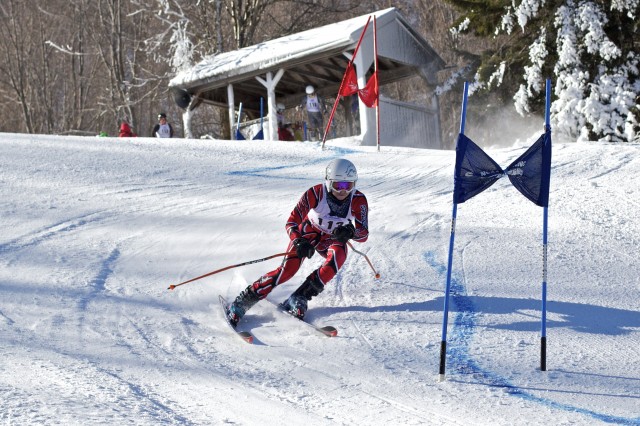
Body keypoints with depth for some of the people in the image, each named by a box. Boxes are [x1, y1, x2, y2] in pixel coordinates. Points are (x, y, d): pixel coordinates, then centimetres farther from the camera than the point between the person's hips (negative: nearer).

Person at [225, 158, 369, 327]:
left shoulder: (358, 200, -25)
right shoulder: (315, 193, -30)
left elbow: (363, 235, -25)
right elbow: (291, 223, -25)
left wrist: (350, 232, -47)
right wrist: (298, 242, -44)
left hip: (333, 239, 2)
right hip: (308, 233, -2)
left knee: (338, 254, -33)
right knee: (288, 269, -23)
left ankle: (299, 298, -28)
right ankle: (243, 301, -14)